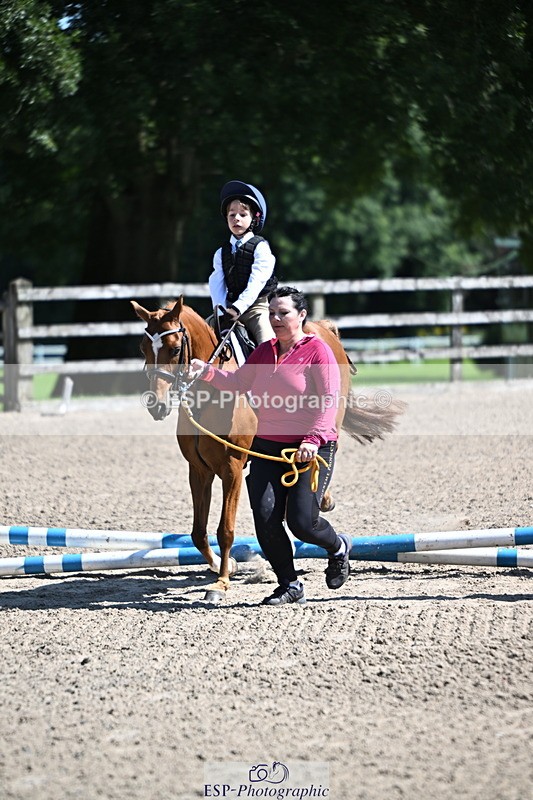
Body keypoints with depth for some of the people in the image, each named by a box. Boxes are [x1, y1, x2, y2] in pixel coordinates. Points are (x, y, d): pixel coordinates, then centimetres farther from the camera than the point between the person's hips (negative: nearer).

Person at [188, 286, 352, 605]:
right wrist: (209, 372, 0)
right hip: (266, 448, 6)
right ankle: (290, 585, 9)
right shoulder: (264, 351, 11)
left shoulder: (318, 351, -8)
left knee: (302, 521, -10)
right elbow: (238, 383, 17)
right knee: (265, 519, -6)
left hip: (311, 450, -6)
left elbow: (329, 401, -15)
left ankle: (338, 547, 24)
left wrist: (313, 439, -27)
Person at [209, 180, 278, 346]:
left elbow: (256, 282, -13)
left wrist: (238, 307, -24)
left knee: (268, 345, -23)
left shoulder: (260, 247, -3)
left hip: (256, 305, -5)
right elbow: (216, 284, 3)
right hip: (231, 306, 5)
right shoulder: (221, 253, 12)